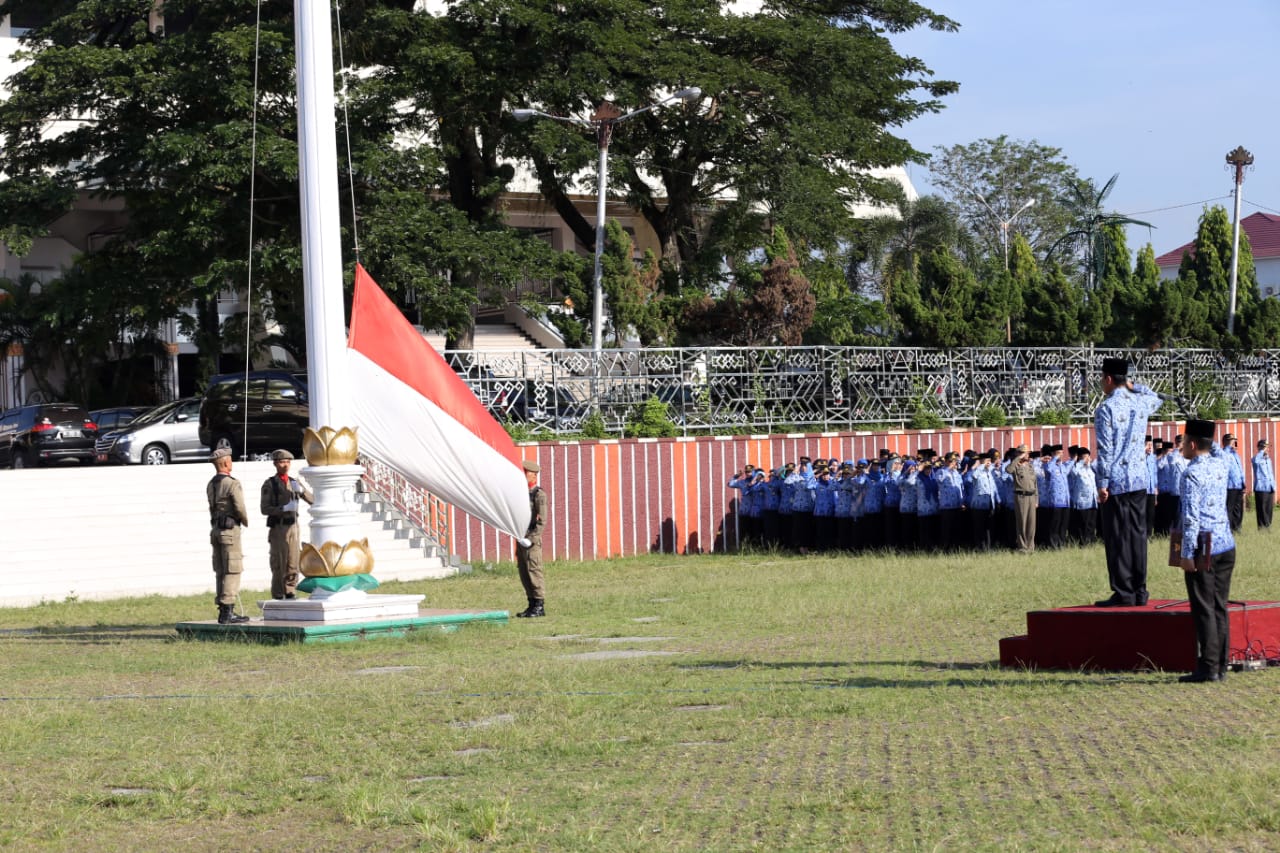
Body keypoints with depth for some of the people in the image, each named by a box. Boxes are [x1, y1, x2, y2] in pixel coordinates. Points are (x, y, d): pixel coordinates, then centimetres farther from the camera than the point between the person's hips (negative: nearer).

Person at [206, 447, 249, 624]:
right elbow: (240, 508, -18)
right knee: (232, 571, -6)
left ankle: (224, 611, 13)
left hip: (216, 530, 8)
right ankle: (227, 612, -10)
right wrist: (246, 522, 3)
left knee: (221, 572, 11)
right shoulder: (232, 484, -14)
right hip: (230, 529, -8)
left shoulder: (210, 485, 10)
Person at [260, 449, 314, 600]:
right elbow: (265, 509, -8)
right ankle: (278, 597, -2)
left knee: (293, 563, 3)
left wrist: (301, 490, -13)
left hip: (293, 527, 5)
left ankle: (291, 594, 8)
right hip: (277, 528, -5)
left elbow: (312, 500, 6)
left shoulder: (295, 482, 13)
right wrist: (284, 508, -22)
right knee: (279, 564, -5)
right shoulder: (269, 484, -2)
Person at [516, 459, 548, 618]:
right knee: (524, 574, 8)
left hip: (532, 539, -8)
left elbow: (542, 521, -14)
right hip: (521, 538, 8)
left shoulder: (539, 494, -9)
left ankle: (540, 606, -5)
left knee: (534, 572, -8)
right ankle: (532, 605, 14)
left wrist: (532, 538, -20)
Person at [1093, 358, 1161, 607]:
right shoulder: (1141, 402, 8)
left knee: (1117, 538, -3)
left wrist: (1103, 483, -11)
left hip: (1116, 482, -6)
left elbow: (1105, 449, -14)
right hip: (1140, 480, 6)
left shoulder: (1106, 408, -11)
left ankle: (1123, 594, -4)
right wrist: (1132, 385, 25)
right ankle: (1139, 591, 13)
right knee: (1138, 534, 10)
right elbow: (1155, 399, 35)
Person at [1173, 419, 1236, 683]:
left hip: (1203, 546, -7)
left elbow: (1190, 516, -18)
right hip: (1226, 544, 7)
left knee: (1204, 610, -5)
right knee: (1220, 608, 10)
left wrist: (1186, 554, -18)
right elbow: (1217, 449, 36)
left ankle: (1208, 667, -7)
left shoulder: (1192, 473, -13)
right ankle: (1221, 666, 11)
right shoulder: (1221, 464, 8)